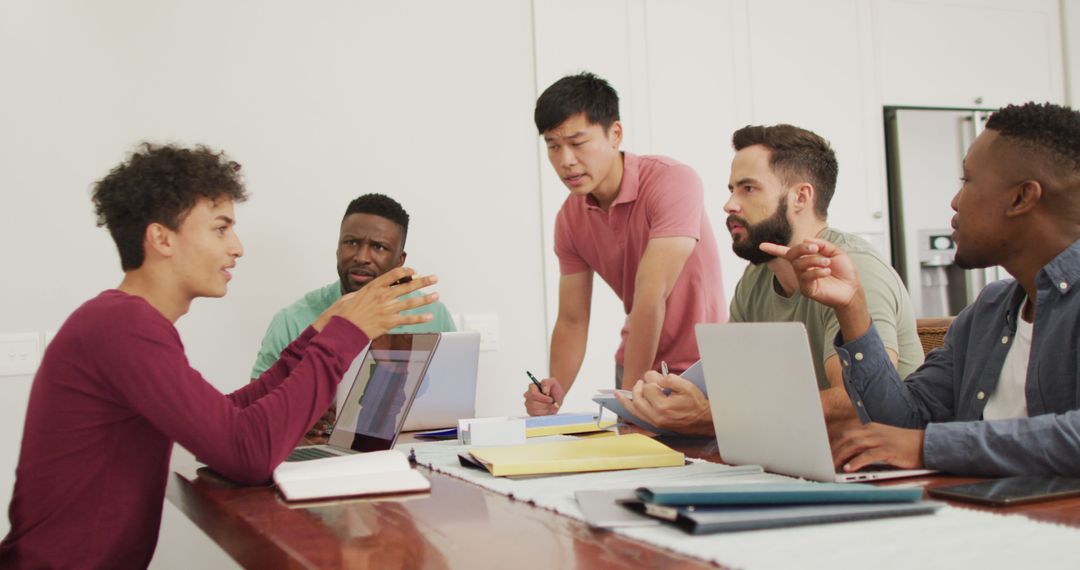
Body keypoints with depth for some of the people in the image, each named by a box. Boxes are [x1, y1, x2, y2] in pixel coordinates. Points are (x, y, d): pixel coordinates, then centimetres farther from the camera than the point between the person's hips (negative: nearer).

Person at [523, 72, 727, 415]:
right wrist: (555, 392, -16)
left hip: (699, 367, -4)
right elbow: (572, 320, 1)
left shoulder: (673, 183, -20)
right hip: (634, 367, 5)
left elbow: (651, 296, -26)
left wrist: (629, 396, -29)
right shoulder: (569, 218, -2)